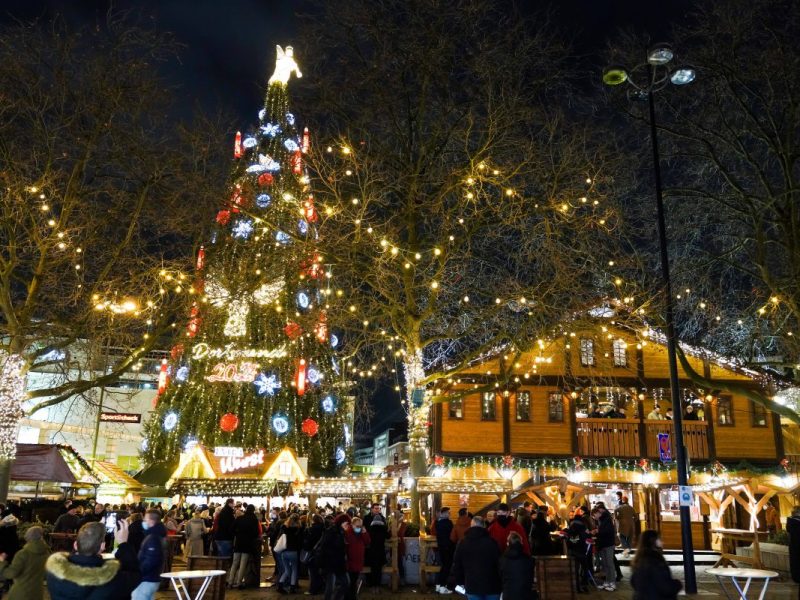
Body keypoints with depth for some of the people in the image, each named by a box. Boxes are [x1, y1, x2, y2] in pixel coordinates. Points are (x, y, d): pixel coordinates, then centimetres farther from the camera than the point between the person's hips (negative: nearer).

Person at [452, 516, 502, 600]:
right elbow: (499, 563, -6)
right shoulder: (491, 542, -7)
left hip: (472, 585, 2)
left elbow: (457, 566, 7)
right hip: (491, 585, -1)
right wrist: (501, 583, 4)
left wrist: (460, 582, 18)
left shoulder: (463, 543, 3)